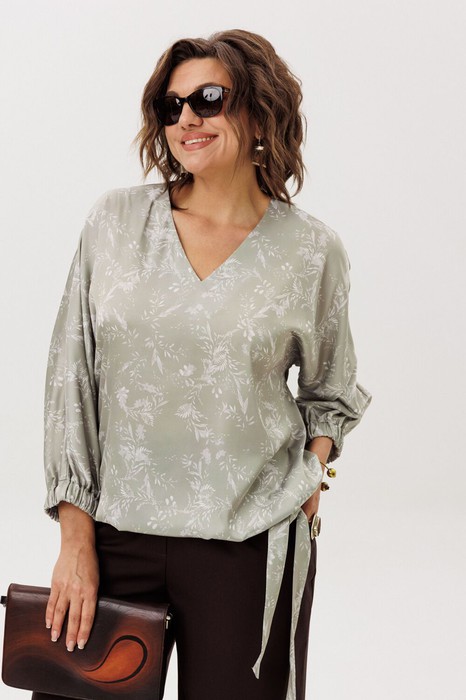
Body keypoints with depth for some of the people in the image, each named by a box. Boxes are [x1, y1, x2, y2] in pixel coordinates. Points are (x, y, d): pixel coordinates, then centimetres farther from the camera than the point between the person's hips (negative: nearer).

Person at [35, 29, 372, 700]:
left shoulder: (313, 251, 0)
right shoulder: (115, 220, 1)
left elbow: (330, 390, 16)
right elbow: (70, 376, 2)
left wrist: (313, 466, -3)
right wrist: (76, 538, -1)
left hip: (251, 544, -1)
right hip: (116, 530, 1)